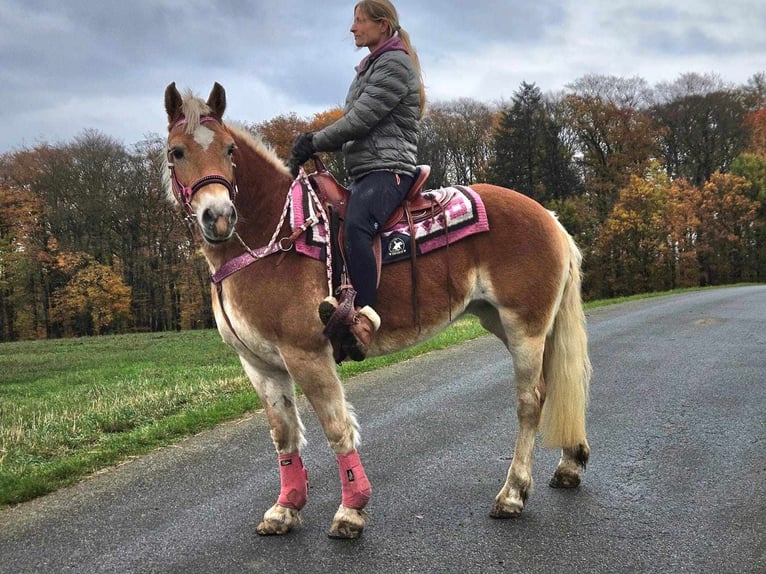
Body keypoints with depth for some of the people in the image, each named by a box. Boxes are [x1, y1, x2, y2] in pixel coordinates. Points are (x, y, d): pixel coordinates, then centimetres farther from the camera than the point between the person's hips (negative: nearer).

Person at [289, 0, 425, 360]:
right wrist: (315, 142, 6)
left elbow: (359, 121, -14)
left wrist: (314, 143, -5)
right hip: (363, 172, 11)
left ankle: (365, 316, -43)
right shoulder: (370, 68, 25)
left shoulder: (395, 64, -4)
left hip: (387, 170, -11)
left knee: (355, 225, -36)